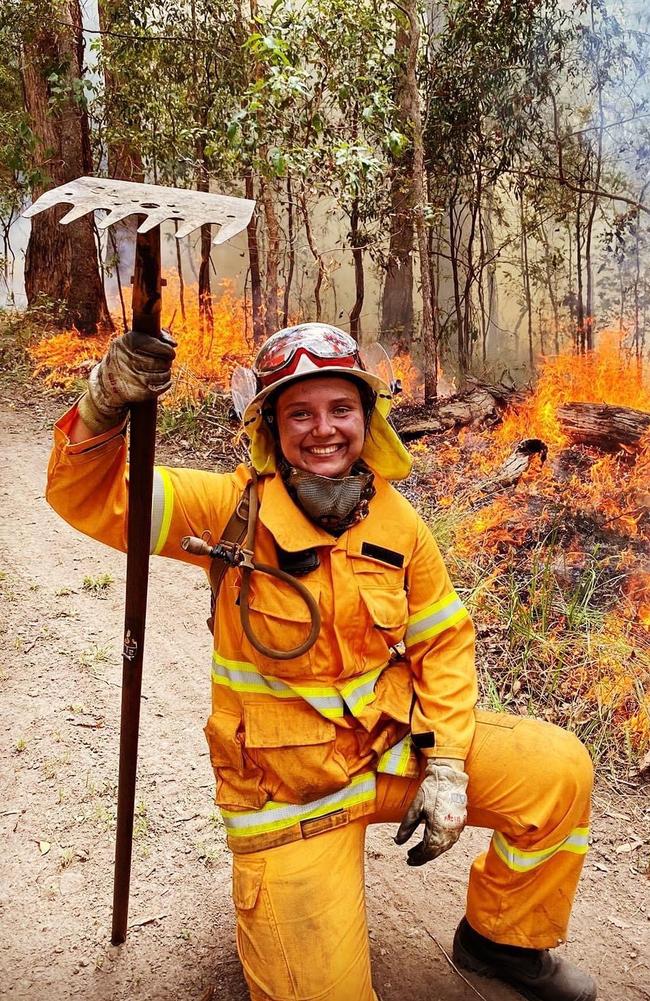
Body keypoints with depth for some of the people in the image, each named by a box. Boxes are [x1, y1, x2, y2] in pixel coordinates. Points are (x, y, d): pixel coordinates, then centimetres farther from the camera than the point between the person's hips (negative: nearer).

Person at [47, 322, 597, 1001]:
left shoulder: (397, 523, -4)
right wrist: (105, 408, -41)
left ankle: (501, 940, 19)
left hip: (395, 745, 4)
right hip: (287, 785, -3)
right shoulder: (236, 507, -15)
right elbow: (89, 498, -21)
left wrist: (447, 765, -6)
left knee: (557, 771, -7)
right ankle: (267, 904, 30)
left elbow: (442, 644, 3)